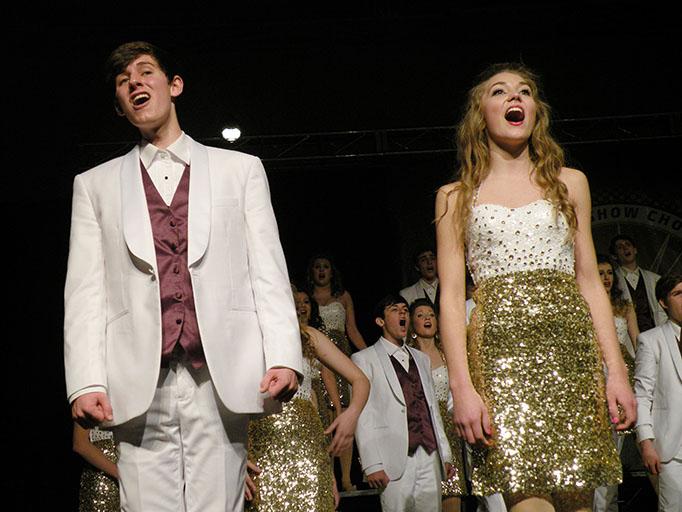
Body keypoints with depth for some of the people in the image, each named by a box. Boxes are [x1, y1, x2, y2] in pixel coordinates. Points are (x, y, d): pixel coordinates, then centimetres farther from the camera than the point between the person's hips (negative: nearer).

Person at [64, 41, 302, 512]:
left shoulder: (240, 170, 16)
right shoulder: (95, 185, 17)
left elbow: (268, 272, 8)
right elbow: (86, 291, 8)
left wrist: (283, 358, -6)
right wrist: (87, 383, -4)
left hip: (221, 382, 0)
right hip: (139, 387, 1)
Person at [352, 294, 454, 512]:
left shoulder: (421, 359, 23)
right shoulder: (364, 359, 4)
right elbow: (363, 417, -3)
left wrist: (445, 454, 13)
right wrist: (373, 465, -12)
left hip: (430, 457, 5)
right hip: (396, 460, -5)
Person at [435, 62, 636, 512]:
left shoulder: (569, 183, 16)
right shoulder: (456, 197, 12)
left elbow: (590, 282, 14)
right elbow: (451, 296, 4)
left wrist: (617, 372, 4)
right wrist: (462, 387, -8)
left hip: (570, 346, 2)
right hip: (499, 352, -2)